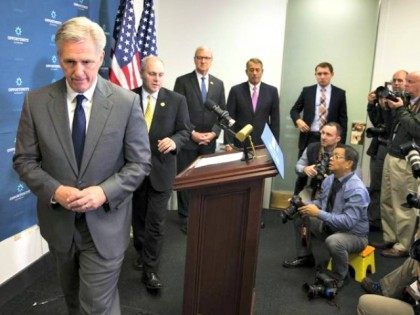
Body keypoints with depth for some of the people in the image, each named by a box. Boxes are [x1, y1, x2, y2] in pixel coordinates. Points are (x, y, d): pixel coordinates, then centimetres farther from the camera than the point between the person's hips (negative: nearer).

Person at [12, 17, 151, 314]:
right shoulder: (36, 101, -6)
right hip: (59, 221, 3)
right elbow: (24, 160, -1)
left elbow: (140, 162, -7)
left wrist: (104, 191, -22)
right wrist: (54, 190, -18)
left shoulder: (127, 102, -12)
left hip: (105, 224, -3)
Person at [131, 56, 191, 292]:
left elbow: (185, 131, -3)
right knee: (138, 217, 19)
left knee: (156, 221, -1)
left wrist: (173, 141, -24)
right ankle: (142, 253, 41)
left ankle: (150, 270, 12)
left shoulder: (177, 100, -3)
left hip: (161, 168, -2)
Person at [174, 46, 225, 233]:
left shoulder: (218, 84, 11)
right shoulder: (183, 81, -1)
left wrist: (213, 133, -5)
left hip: (209, 141, 3)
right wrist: (192, 133, -12)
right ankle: (185, 218, 16)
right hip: (187, 140, -3)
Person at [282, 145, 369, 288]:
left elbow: (347, 222, -35)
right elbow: (321, 201, 10)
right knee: (300, 215, 2)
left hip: (353, 234, -8)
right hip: (329, 226, 8)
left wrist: (318, 213, -36)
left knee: (333, 241, -39)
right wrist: (304, 205, -10)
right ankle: (305, 257, 19)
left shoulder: (357, 190, -29)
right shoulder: (329, 180, -4)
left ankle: (339, 277, -7)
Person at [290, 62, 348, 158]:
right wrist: (298, 120, -10)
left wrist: (341, 142, -2)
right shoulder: (307, 91, 6)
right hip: (309, 138, 1)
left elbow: (343, 120, 4)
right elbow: (294, 110, 13)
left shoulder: (340, 93, 4)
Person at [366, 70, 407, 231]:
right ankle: (373, 220, 20)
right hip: (379, 147, 5)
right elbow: (376, 122, 8)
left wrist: (386, 107, -22)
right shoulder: (386, 97, 9)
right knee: (375, 187, 9)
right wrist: (371, 104, -3)